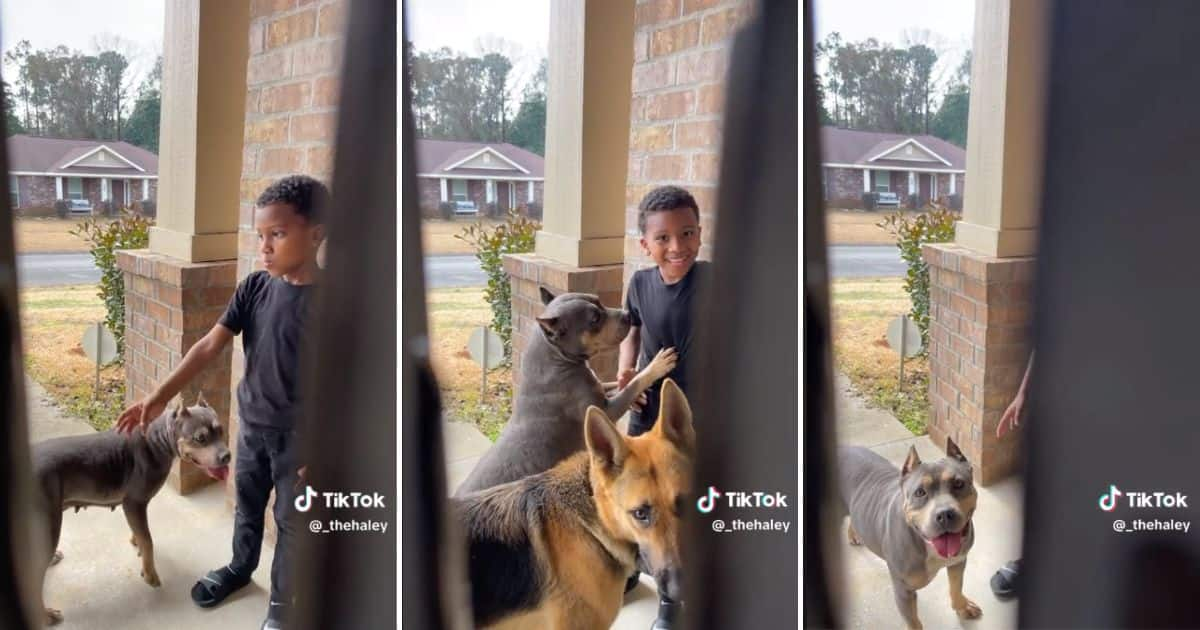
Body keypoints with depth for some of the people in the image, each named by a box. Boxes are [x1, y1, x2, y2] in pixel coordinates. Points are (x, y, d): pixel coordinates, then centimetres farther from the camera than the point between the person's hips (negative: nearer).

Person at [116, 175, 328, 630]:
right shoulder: (254, 287, -7)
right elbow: (210, 345, -8)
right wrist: (160, 397, -16)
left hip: (300, 435, -5)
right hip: (251, 425, 5)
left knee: (291, 522, 11)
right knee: (247, 506, 25)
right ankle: (240, 568, 51)